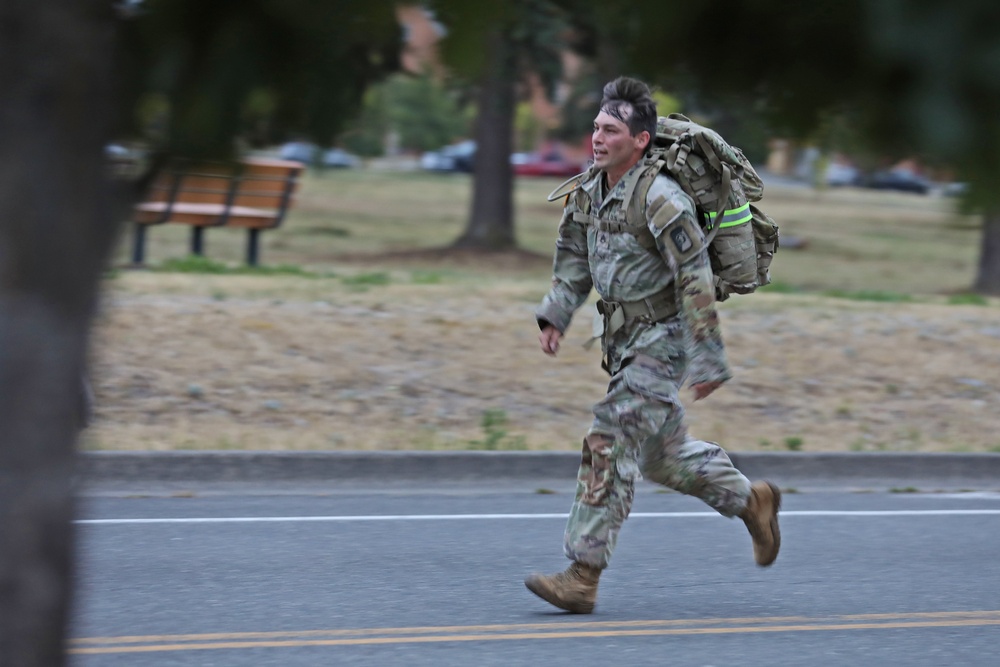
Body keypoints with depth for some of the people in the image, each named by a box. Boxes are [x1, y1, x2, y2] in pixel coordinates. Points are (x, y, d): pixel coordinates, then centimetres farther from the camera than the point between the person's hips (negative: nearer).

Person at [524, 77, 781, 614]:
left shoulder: (660, 199, -22)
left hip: (660, 342, -9)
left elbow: (696, 282, -21)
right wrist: (555, 316, 4)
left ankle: (582, 578, -13)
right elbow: (574, 257, 17)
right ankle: (751, 501, 38)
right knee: (663, 453, 18)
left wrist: (707, 362, -20)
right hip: (622, 341, 9)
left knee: (610, 447, -13)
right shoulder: (591, 189, 3)